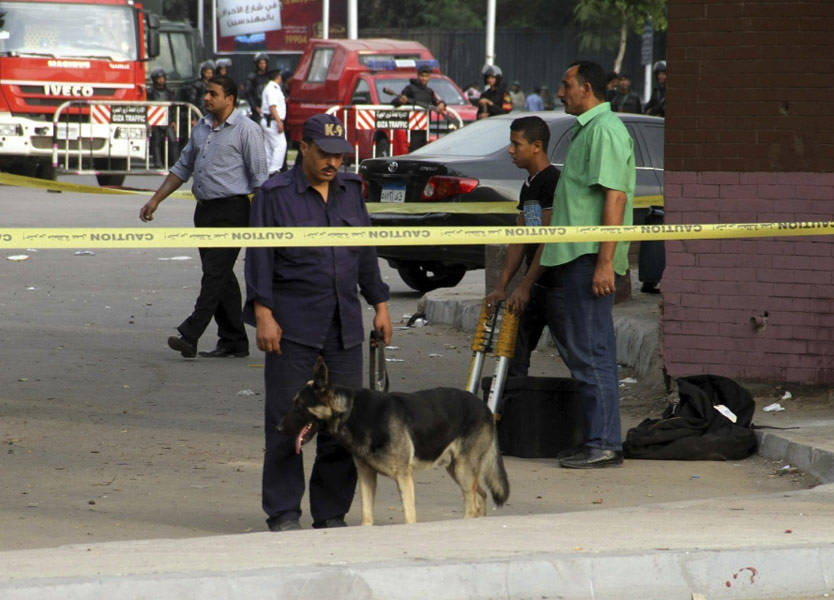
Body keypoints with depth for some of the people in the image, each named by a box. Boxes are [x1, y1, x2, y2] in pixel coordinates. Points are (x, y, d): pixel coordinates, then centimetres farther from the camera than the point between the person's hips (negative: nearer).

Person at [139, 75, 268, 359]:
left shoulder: (246, 130, -6)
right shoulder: (201, 128, 15)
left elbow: (259, 177, -9)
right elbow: (183, 168, 23)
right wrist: (155, 200, 17)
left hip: (232, 210, -8)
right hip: (204, 210, 8)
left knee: (215, 274, -12)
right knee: (220, 277, 9)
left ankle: (189, 335, -18)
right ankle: (233, 341, 14)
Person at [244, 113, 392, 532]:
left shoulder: (351, 190, 14)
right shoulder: (275, 195, -1)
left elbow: (366, 252, 21)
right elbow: (259, 257, -5)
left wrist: (379, 303, 16)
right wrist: (263, 313, -12)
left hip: (344, 324, 5)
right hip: (293, 324, -5)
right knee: (286, 419, -3)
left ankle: (331, 512, 12)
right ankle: (283, 512, 4)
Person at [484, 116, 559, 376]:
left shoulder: (553, 181, -14)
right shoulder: (529, 186, 16)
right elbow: (519, 241, 16)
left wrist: (525, 288, -21)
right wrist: (501, 287, 8)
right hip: (537, 284, 10)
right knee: (515, 352, 9)